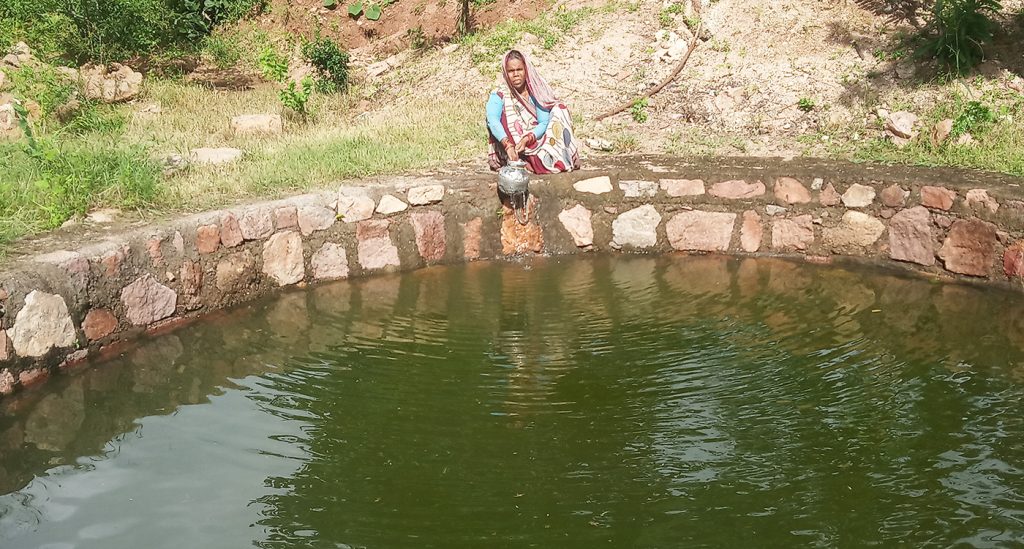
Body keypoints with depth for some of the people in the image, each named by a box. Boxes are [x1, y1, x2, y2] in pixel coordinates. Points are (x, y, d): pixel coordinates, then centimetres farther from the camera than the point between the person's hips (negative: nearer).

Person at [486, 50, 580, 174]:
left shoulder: (535, 94, 0)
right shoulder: (499, 96, -6)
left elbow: (544, 123, -10)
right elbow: (493, 121, -26)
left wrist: (527, 139, -30)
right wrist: (508, 145, -43)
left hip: (536, 142, 2)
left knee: (559, 108, -12)